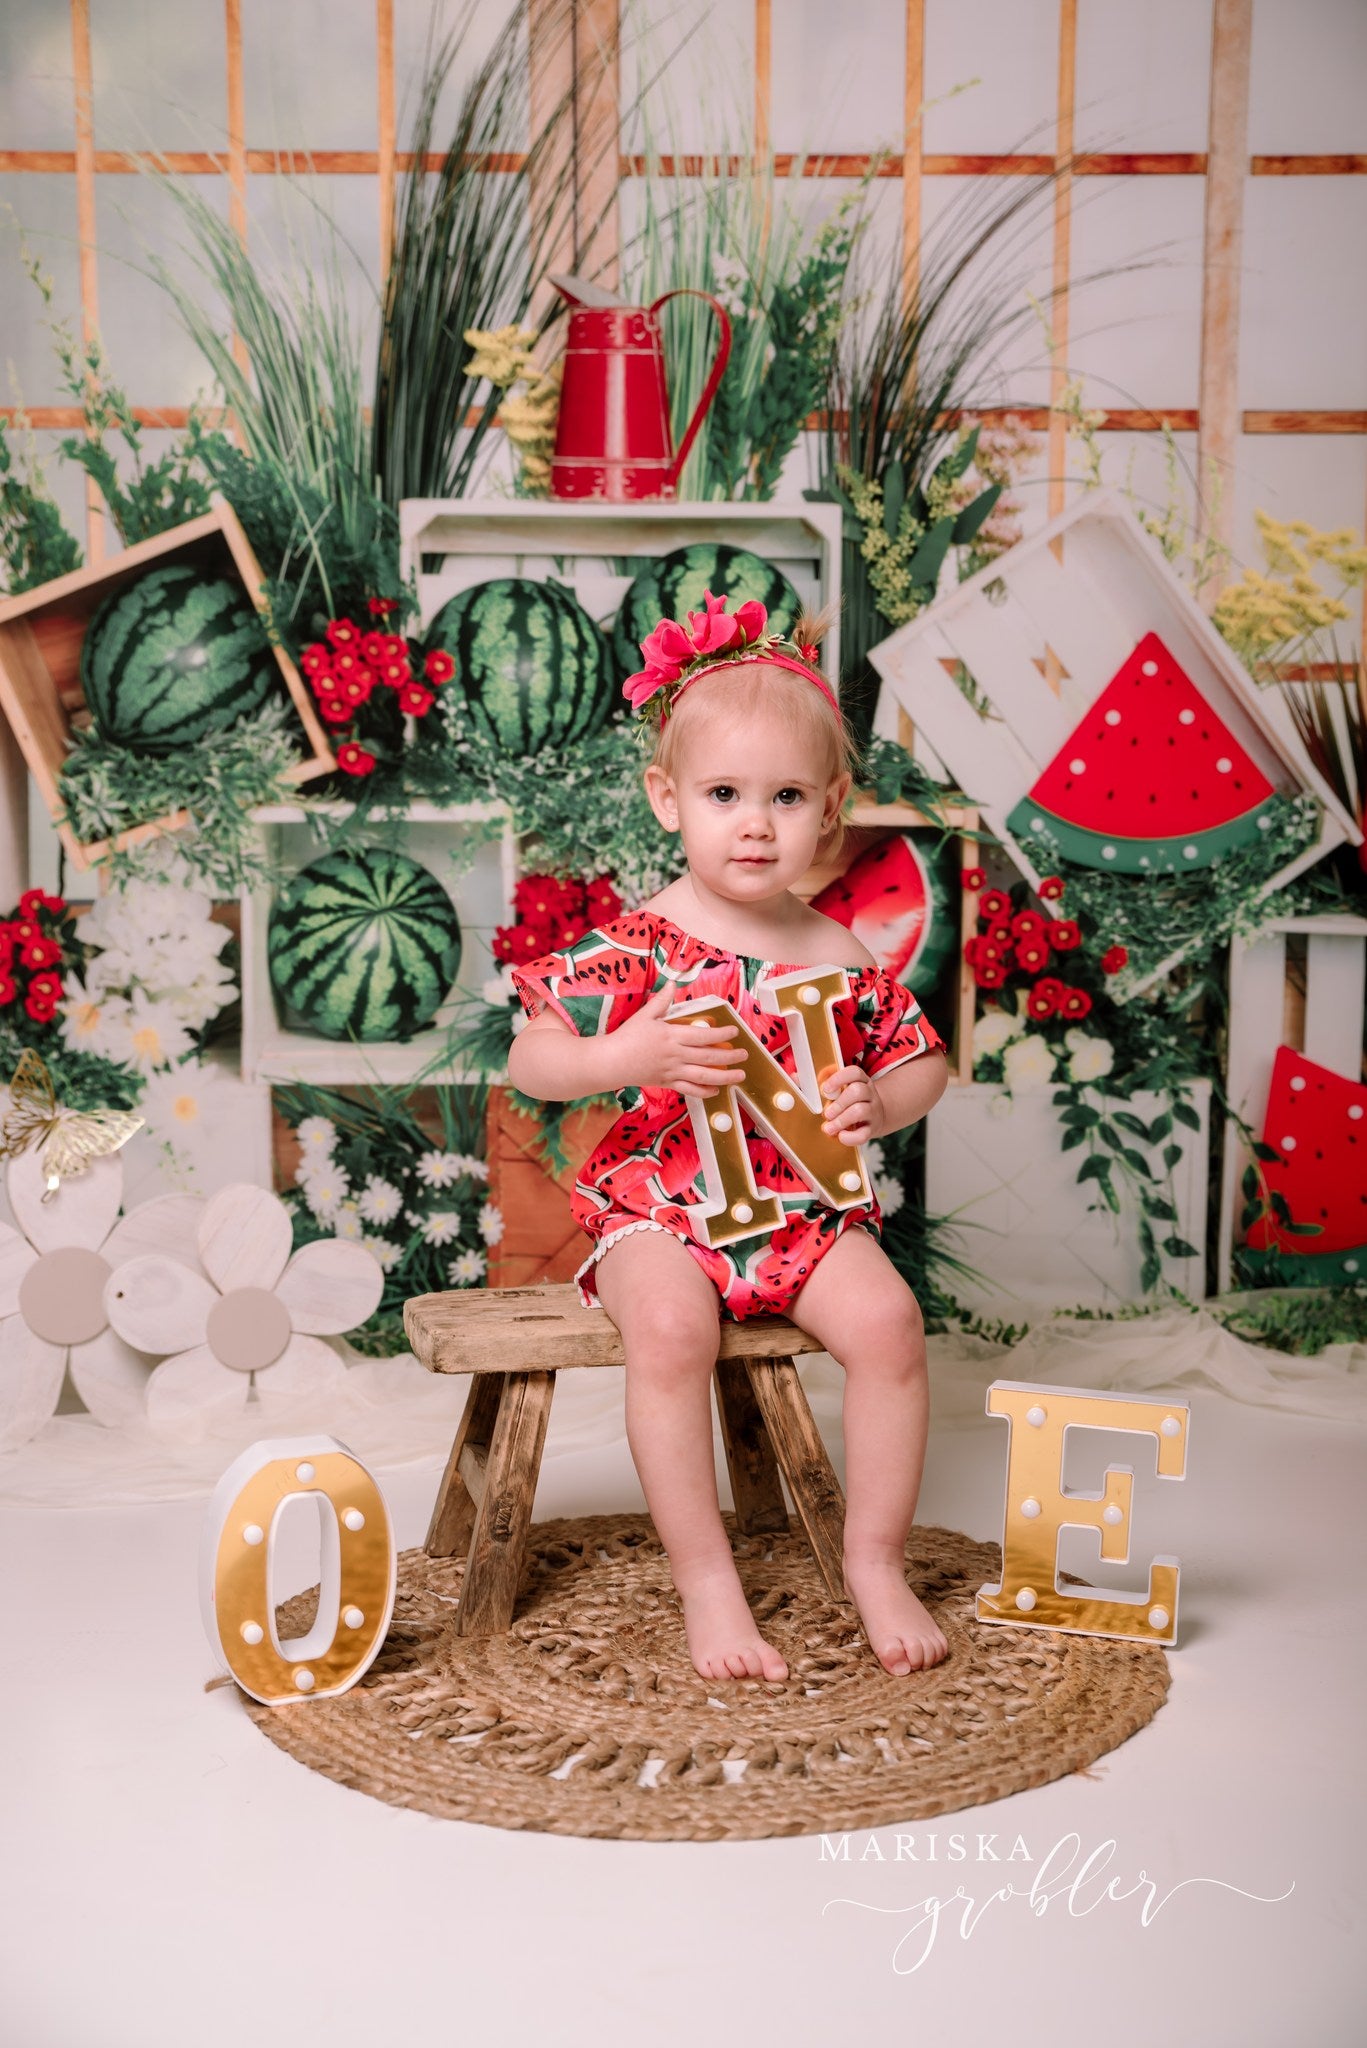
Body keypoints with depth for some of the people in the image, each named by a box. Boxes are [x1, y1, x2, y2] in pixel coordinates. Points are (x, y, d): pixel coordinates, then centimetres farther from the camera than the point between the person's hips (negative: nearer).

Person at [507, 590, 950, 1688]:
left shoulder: (840, 953, 3)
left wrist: (879, 1102, -8)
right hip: (660, 1202, -3)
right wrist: (630, 1056, -23)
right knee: (670, 1326, -31)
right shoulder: (636, 945, -6)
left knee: (887, 1315, -21)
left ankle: (876, 1561, -1)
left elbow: (923, 1062, 15)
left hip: (807, 1206, 3)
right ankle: (705, 1575, -15)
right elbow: (530, 1060, -5)